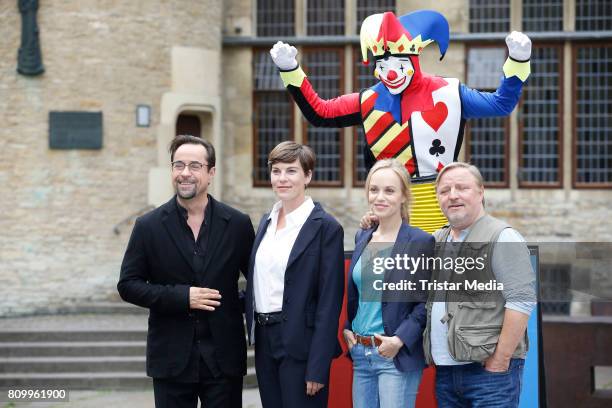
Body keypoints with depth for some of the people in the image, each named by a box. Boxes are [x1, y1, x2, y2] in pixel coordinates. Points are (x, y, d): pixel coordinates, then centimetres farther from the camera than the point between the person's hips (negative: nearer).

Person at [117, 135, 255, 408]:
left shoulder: (238, 224, 2)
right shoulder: (149, 226, 0)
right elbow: (128, 285, -1)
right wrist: (181, 297, -12)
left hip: (224, 357, 0)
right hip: (171, 360, 0)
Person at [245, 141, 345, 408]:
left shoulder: (326, 227, -9)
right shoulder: (267, 221, 12)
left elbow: (330, 300, -13)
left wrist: (318, 367, -16)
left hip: (300, 344, -6)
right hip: (264, 340, 7)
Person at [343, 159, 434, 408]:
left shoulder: (420, 242, -8)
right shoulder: (362, 238, 12)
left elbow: (426, 302, -9)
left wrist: (399, 340, -18)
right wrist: (348, 329, 8)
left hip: (398, 357, -6)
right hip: (361, 353, 6)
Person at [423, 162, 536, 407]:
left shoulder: (502, 237, -6)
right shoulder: (437, 241, 15)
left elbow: (521, 300, -13)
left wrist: (500, 361, -17)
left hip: (489, 368, -7)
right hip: (445, 370, 7)